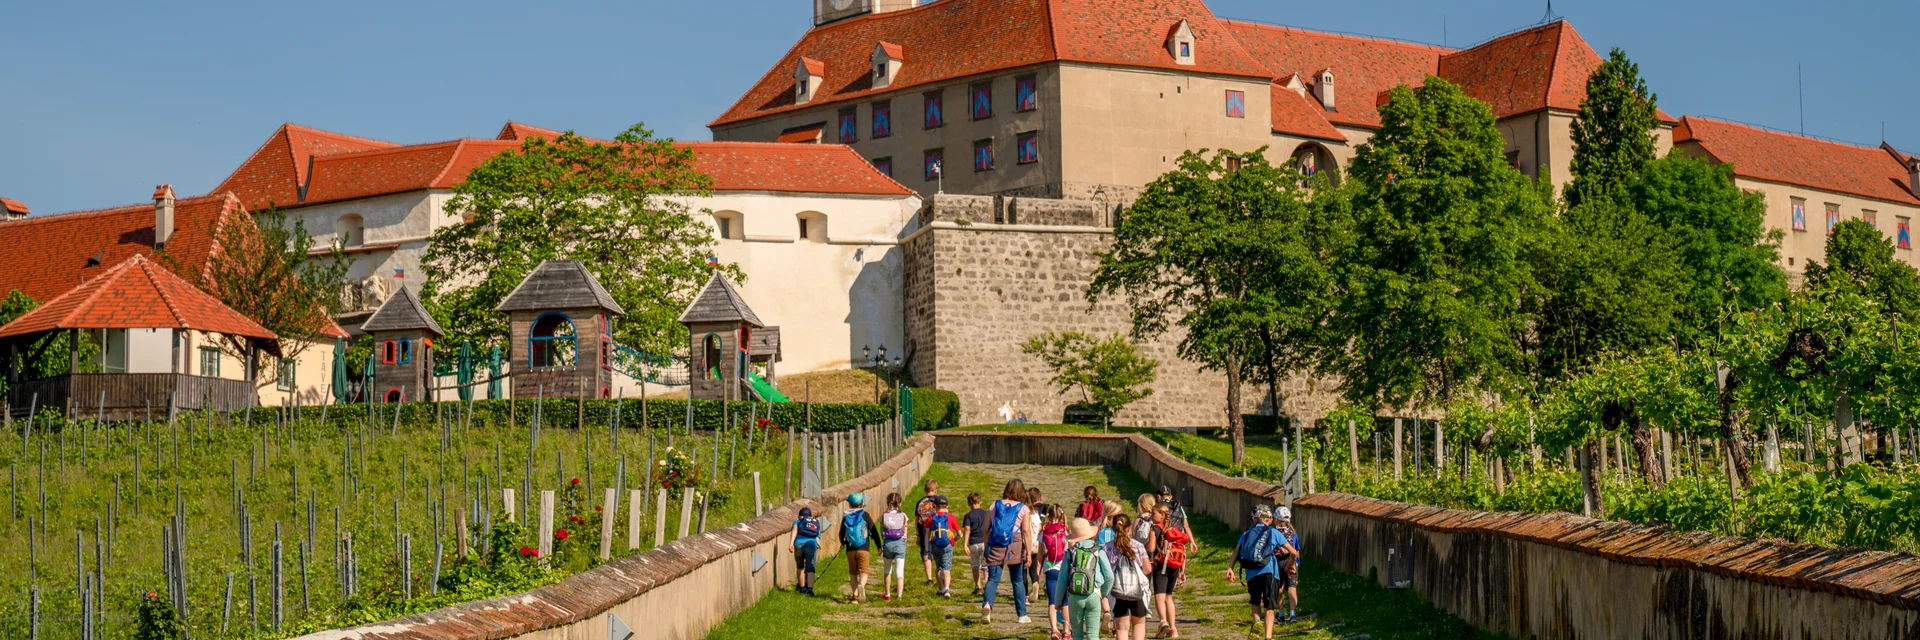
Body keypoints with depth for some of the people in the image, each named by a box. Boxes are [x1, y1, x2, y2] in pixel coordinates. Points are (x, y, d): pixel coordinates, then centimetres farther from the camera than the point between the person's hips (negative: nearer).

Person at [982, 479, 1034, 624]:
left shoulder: (995, 505, 9)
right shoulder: (1023, 508, 3)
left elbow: (986, 529, 8)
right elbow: (1026, 531, -5)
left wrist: (985, 548, 14)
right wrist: (1028, 553, -4)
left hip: (995, 547, 1)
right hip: (1015, 547, -1)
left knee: (993, 578, 0)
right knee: (1017, 580, 11)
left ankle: (987, 604, -28)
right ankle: (1022, 615, 16)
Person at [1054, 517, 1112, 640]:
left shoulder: (1070, 553, 1)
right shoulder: (1099, 552, 0)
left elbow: (1062, 579, 2)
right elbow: (1109, 577, 0)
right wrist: (1104, 594, 17)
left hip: (1074, 596, 1)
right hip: (1093, 595, -1)